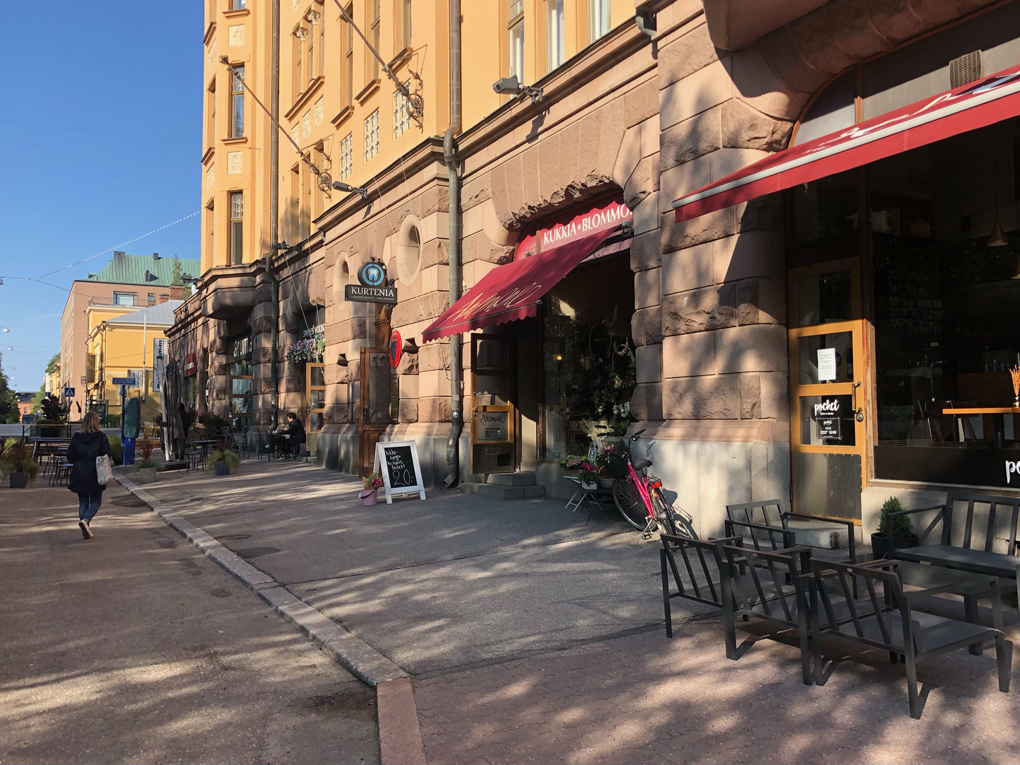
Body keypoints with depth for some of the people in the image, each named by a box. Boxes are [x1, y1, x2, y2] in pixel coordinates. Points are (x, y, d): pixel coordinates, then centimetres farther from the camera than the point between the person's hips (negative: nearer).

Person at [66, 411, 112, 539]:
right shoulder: (101, 437, -8)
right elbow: (106, 455, -9)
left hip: (79, 475, 3)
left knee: (83, 502, 12)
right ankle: (85, 520, -17)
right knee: (95, 502, 8)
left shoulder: (76, 437, 0)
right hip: (95, 475, -2)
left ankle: (86, 530, 8)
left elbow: (70, 457, 1)